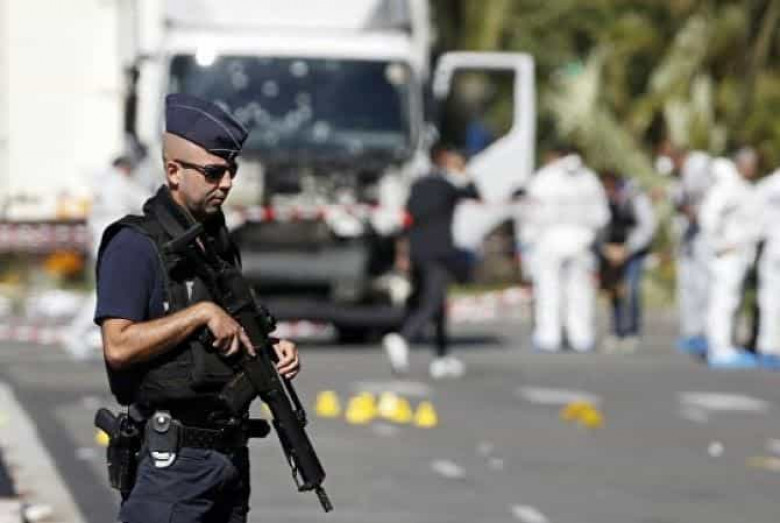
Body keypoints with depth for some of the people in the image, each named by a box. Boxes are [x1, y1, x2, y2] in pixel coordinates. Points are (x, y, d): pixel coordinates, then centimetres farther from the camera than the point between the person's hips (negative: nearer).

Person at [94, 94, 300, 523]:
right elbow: (119, 346, -21)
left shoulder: (219, 242, 15)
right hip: (173, 460, -8)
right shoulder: (134, 245, -11)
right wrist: (203, 313, -18)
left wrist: (270, 351, 5)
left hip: (230, 452, 8)